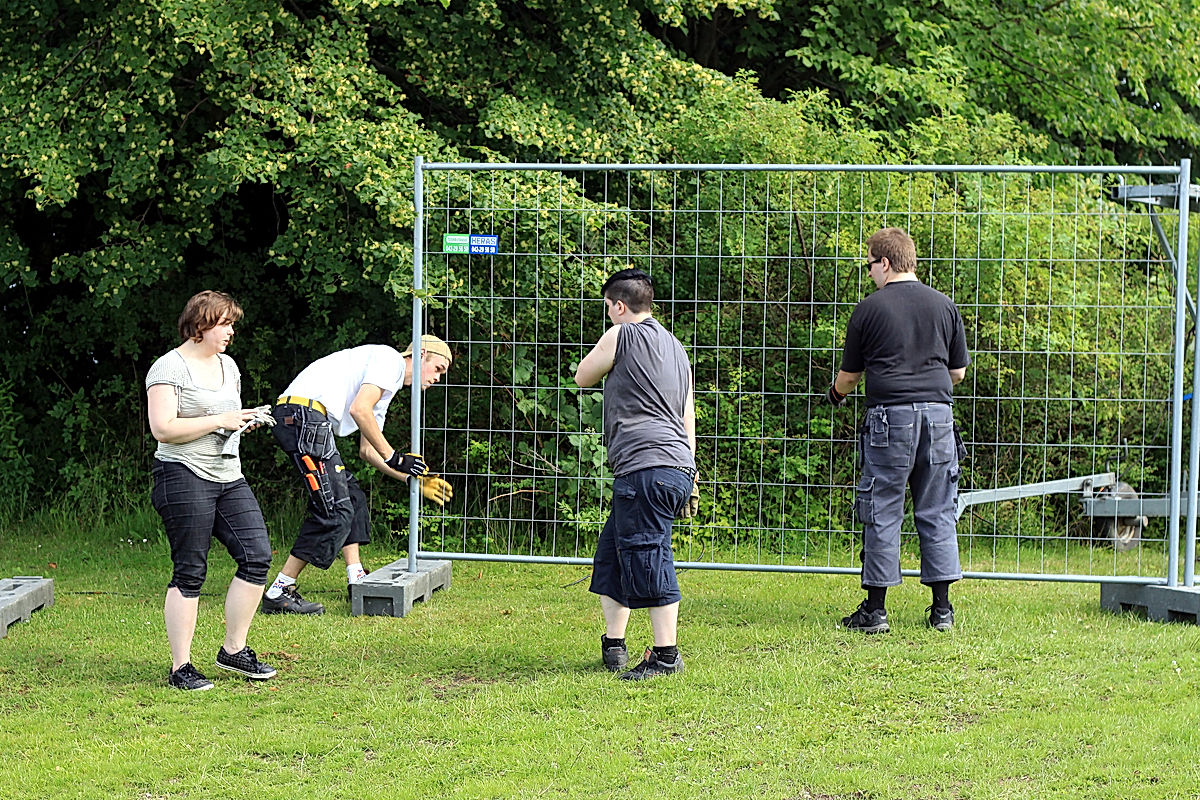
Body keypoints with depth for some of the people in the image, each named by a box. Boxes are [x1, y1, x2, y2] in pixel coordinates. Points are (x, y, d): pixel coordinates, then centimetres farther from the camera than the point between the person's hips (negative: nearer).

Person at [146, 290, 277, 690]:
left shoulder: (227, 366, 17)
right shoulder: (170, 368, -8)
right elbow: (163, 429, -17)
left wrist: (246, 421, 7)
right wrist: (220, 421, -17)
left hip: (228, 477, 8)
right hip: (184, 477, -8)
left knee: (257, 556, -3)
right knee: (190, 573, -6)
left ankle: (233, 650, 10)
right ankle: (180, 668, 1)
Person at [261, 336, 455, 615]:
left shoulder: (387, 389, 31)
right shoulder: (390, 359, 1)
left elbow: (367, 450, 33)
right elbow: (359, 410, -12)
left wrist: (411, 478, 29)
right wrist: (393, 457, -7)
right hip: (303, 414, -11)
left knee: (352, 498, 19)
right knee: (335, 512, -12)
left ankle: (357, 581, 18)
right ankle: (279, 593, -11)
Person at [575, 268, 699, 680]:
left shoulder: (621, 336, -4)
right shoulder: (674, 347, 22)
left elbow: (583, 376, 12)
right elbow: (688, 418, 23)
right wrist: (689, 481, 25)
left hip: (645, 467, -10)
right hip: (676, 467, 10)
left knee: (647, 560, -8)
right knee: (611, 557, 16)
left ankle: (666, 654, -9)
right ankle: (613, 647, 19)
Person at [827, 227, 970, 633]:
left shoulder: (870, 309, 0)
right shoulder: (945, 306, 10)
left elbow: (849, 375, 7)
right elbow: (958, 372, 16)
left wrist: (836, 393, 30)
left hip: (889, 416, -3)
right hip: (938, 413, 3)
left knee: (882, 513, 1)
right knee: (937, 512, 8)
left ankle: (875, 609, 2)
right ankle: (942, 608, 8)